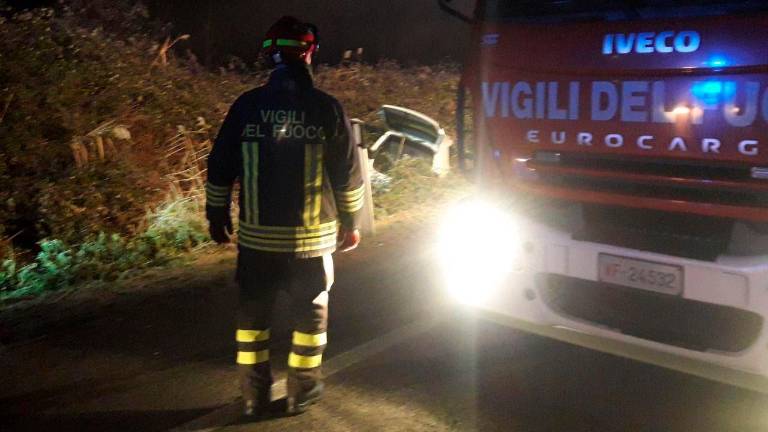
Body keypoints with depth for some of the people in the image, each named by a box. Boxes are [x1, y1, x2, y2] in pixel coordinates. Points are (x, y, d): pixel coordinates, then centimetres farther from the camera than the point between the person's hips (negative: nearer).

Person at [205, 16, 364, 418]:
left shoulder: (246, 105, -3)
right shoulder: (327, 108, -7)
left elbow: (219, 167, 1)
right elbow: (347, 174, -4)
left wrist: (216, 214, 14)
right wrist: (351, 222, 8)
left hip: (257, 236, 2)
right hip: (311, 236, -1)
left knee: (253, 311, 14)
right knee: (310, 311, 14)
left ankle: (255, 395, 22)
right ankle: (302, 391, 24)